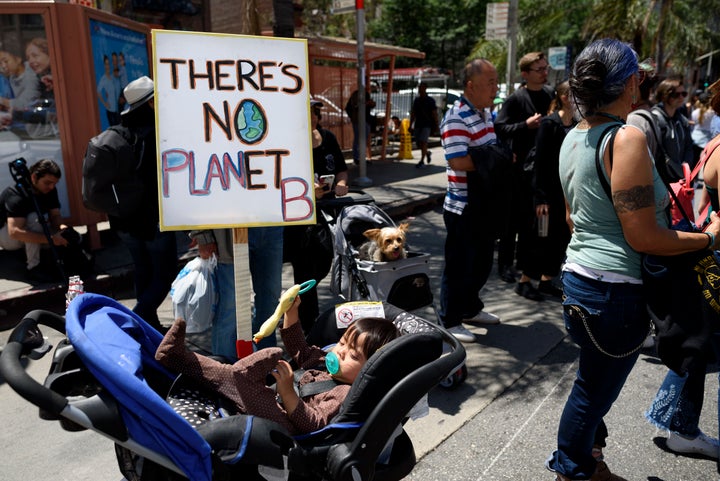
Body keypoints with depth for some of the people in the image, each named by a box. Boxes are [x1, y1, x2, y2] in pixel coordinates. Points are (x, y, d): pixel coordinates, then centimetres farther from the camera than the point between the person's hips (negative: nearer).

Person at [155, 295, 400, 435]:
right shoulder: (325, 362, 12)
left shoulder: (348, 394, -15)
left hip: (283, 424, -9)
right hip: (273, 405, 10)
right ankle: (179, 357, 1)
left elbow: (314, 424, -25)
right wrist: (290, 312, 16)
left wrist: (287, 393, -36)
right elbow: (300, 352, 26)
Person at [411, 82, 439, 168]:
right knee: (418, 143, 6)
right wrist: (410, 125, 12)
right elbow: (413, 114, 16)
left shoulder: (430, 100, -2)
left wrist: (436, 125, -8)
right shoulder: (416, 100, 12)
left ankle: (421, 161, -8)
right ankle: (427, 153, 34)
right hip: (417, 125, 5)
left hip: (427, 125, -5)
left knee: (423, 142, -13)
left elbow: (434, 113, -3)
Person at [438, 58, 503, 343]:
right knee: (459, 265, 2)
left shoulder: (485, 113, 11)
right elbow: (459, 162, -28)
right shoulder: (456, 118, -18)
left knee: (482, 260, 20)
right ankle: (450, 321, 17)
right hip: (463, 207, -9)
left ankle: (471, 308, 37)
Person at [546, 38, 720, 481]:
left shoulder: (574, 137, 8)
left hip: (579, 275, 9)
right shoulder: (627, 138, -19)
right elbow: (643, 238, -19)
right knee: (595, 389, 9)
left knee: (595, 383, 23)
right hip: (616, 290, -9)